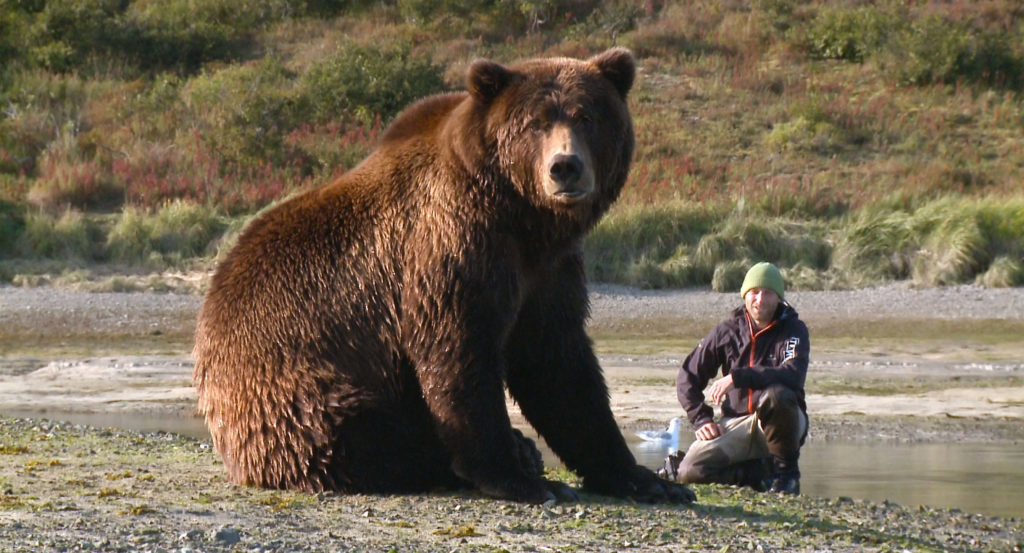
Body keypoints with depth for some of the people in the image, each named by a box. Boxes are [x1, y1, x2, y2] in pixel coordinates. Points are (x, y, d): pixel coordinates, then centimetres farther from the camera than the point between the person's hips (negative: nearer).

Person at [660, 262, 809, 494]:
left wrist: (737, 377, -31)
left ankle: (787, 470, -15)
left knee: (775, 395, -38)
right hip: (736, 422, 3)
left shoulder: (794, 330, -6)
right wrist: (701, 420, -5)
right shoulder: (727, 331, 3)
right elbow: (688, 377, 9)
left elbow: (793, 375, -26)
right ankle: (764, 473, -1)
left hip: (782, 423, -3)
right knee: (691, 471, -21)